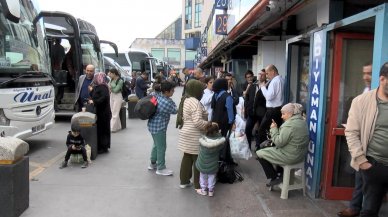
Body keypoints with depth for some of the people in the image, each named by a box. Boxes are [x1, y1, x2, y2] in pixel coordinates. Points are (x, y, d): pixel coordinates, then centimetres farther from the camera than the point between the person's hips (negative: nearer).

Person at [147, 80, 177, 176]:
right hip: (159, 127, -9)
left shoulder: (157, 96, -1)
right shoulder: (166, 102, -26)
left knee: (156, 145, 23)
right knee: (161, 147, 4)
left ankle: (153, 163, 37)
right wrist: (173, 103, 4)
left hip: (153, 125, 10)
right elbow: (175, 111, -14)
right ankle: (161, 168, 16)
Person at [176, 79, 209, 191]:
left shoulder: (185, 100, 11)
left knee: (187, 158, 17)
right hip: (194, 137, -9)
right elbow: (197, 122, -28)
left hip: (186, 134, 9)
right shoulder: (195, 102, -20)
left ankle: (184, 181, 27)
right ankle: (198, 185, 12)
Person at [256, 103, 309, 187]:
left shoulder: (289, 125, -24)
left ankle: (275, 177, 11)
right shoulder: (302, 121, 6)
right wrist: (276, 128, 4)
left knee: (260, 154, 1)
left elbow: (279, 142, -20)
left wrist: (274, 129, -10)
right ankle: (280, 174, 26)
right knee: (268, 149, 28)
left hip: (290, 157, -10)